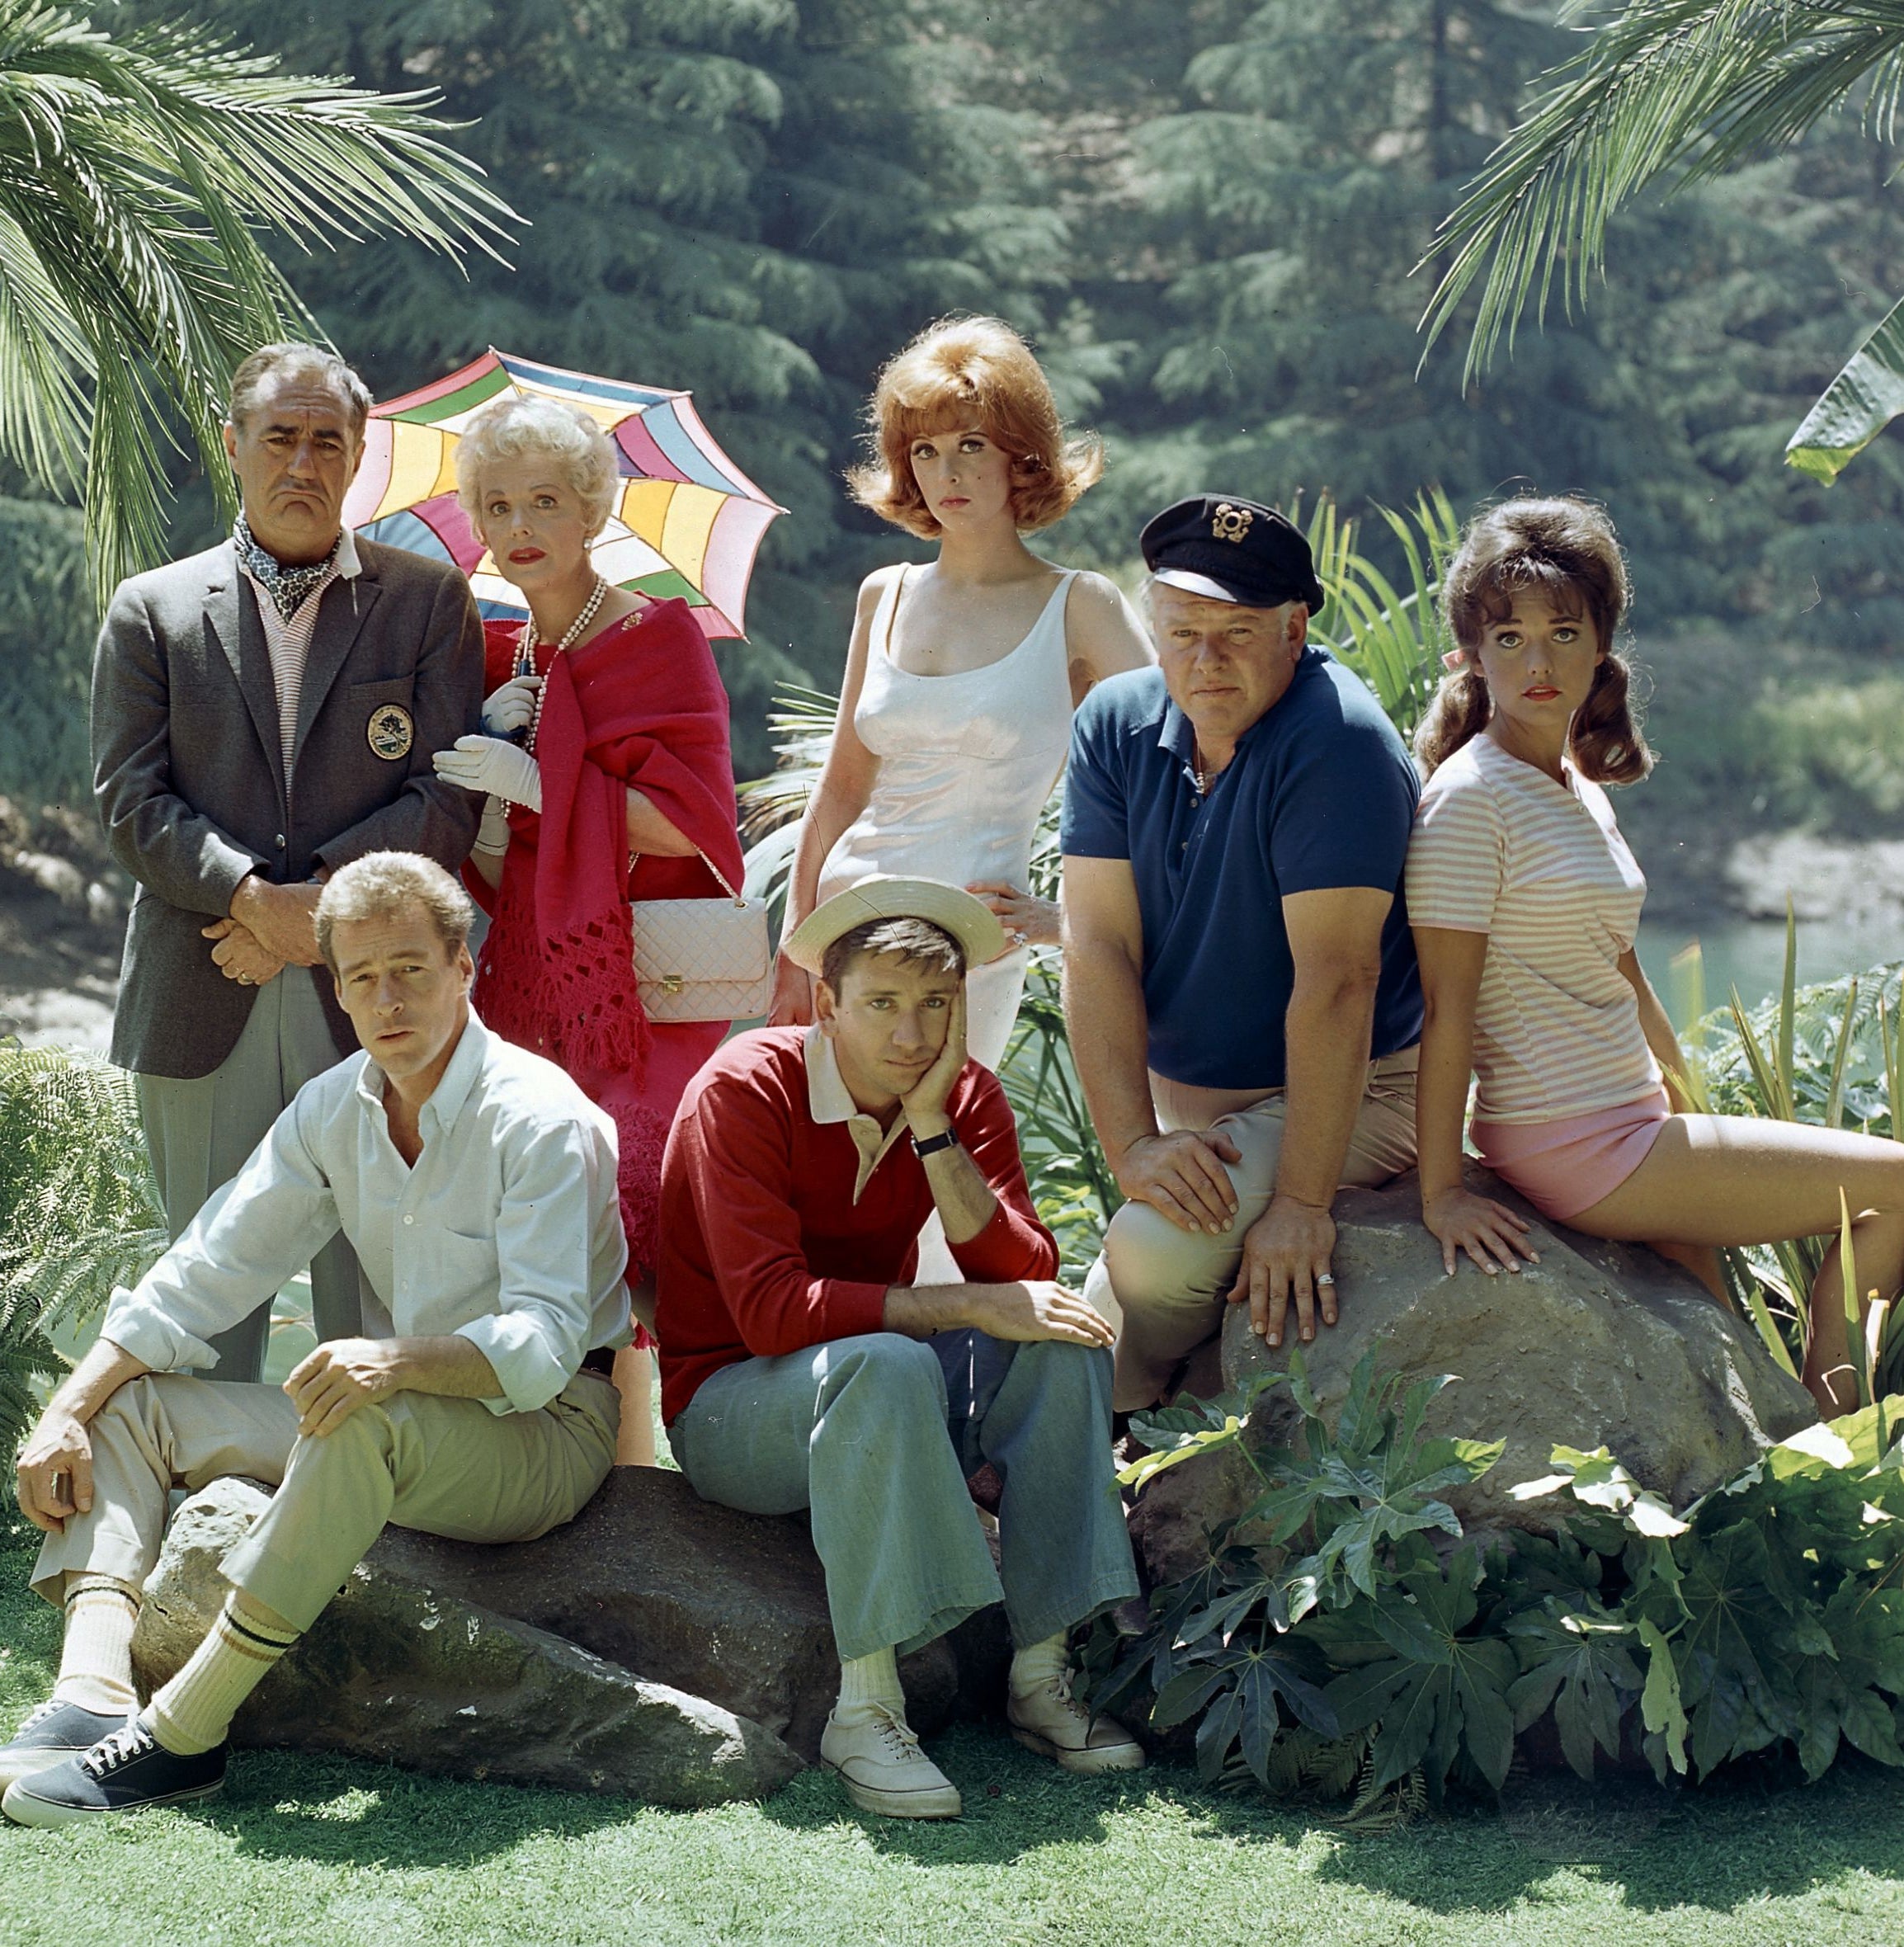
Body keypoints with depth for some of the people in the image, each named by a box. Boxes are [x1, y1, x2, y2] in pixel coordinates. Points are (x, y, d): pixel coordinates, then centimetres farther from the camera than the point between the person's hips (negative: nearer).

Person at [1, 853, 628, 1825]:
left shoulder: (539, 1118, -17)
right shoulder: (334, 1109, 4)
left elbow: (545, 1344, -27)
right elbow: (206, 1274, 4)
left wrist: (396, 1361, -45)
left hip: (548, 1431, -8)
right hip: (409, 1420, 8)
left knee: (368, 1418, -39)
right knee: (122, 1404, -2)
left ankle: (179, 1735, -37)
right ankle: (93, 1693, -27)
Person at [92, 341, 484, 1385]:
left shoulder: (429, 600, 9)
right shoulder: (150, 611, 11)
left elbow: (448, 798, 0)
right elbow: (131, 800, 2)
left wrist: (316, 901, -11)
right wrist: (255, 898, -13)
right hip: (202, 1011, 1)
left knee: (371, 1295, 0)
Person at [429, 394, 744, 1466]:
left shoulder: (657, 638, -2)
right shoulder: (501, 661, 16)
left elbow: (690, 821, -11)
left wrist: (540, 782, -14)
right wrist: (486, 748, 0)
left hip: (641, 992, -6)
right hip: (530, 992, 6)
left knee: (619, 1244, -11)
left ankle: (634, 1465, -4)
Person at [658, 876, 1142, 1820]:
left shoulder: (965, 1096, -2)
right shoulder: (745, 1089, -19)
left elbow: (1025, 1279, -15)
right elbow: (770, 1311, -28)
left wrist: (931, 1126, -23)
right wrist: (964, 1307, -31)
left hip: (888, 1416, 6)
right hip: (731, 1408, -6)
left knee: (1062, 1343, -19)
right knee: (882, 1366, -36)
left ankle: (1041, 1673, -18)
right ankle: (863, 1712, -36)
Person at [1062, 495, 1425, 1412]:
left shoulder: (1335, 739, -22)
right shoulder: (1117, 725, -4)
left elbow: (1335, 979, -26)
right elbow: (1098, 949, -10)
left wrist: (1300, 1202, -29)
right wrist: (1135, 1145, -22)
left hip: (1342, 1097, -6)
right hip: (1179, 1102, 6)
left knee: (1155, 1252, -25)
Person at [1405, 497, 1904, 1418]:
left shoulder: (1581, 789, 11)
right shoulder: (1469, 797, -16)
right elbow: (1447, 999, -19)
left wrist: (1688, 1102, 23)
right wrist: (1442, 1193, -21)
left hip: (1630, 1128, 8)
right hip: (1575, 1148, -8)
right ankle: (1825, 1432, 10)